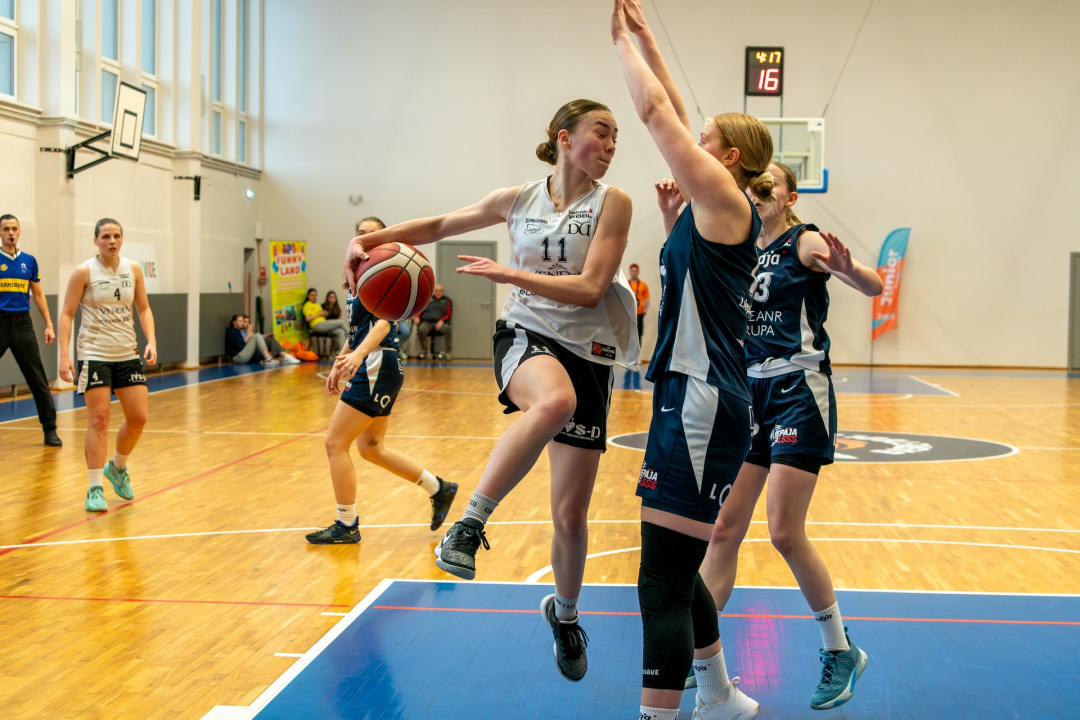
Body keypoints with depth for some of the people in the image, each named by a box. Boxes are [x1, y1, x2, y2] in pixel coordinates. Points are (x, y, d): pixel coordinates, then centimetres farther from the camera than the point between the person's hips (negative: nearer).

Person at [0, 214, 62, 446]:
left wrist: (48, 324, 9)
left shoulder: (29, 261, 9)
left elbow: (38, 294, 15)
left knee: (38, 379, 2)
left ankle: (50, 429, 9)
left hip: (23, 323, 3)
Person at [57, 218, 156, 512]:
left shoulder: (133, 270, 4)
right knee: (98, 419, -7)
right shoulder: (84, 272, -7)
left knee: (138, 418, 3)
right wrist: (64, 355, -15)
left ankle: (117, 468, 29)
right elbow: (66, 314, -6)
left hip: (127, 354, 4)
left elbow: (144, 309, 11)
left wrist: (151, 341, -5)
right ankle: (95, 488, 0)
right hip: (94, 355, -4)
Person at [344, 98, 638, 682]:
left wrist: (509, 273, -16)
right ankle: (469, 523, -32)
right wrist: (370, 240, 5)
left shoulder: (612, 203, 0)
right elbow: (438, 225, 17)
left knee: (571, 514, 3)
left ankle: (565, 614, 32)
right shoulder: (518, 200, 6)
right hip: (525, 338, 0)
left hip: (586, 354, 1)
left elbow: (589, 288, -10)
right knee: (554, 401, -42)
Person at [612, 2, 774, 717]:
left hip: (702, 406, -10)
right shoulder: (712, 211, 15)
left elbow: (656, 110, -8)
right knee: (676, 570, 20)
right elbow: (671, 114, 23)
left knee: (664, 584, -9)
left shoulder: (724, 197, -8)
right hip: (690, 398, 10)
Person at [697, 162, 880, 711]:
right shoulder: (745, 253, 13)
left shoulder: (805, 242, -6)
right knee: (724, 526, 3)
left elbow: (873, 286, -19)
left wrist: (849, 269, -42)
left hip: (799, 392, -6)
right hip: (751, 393, 7)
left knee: (785, 532, -9)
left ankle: (840, 650, 10)